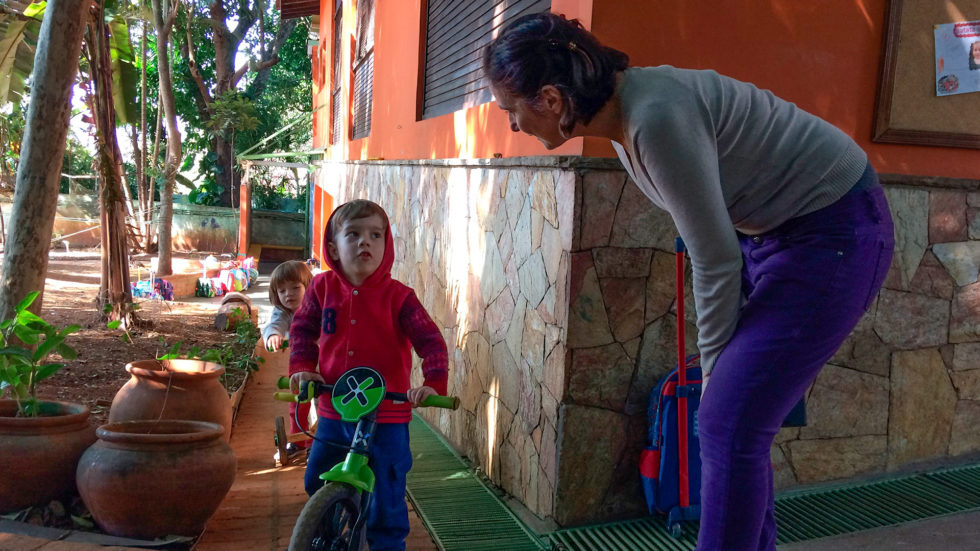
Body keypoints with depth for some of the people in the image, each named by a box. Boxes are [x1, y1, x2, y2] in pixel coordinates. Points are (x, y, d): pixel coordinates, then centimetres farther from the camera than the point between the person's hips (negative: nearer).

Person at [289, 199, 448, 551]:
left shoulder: (398, 296, -12)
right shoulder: (323, 288, -3)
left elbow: (431, 341, -12)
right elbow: (302, 329, 8)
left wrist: (433, 383, -25)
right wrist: (302, 367, -6)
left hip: (386, 418, -4)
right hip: (333, 412, 4)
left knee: (387, 502, 2)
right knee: (316, 483, 20)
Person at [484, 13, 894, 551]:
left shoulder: (657, 118, -29)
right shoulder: (624, 120, -1)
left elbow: (715, 261, -21)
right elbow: (714, 247, 5)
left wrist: (716, 365, -7)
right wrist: (720, 367, 5)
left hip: (834, 236, -8)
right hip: (774, 231, 8)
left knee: (728, 425, -9)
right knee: (732, 419, 11)